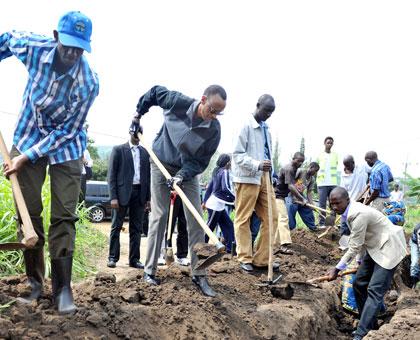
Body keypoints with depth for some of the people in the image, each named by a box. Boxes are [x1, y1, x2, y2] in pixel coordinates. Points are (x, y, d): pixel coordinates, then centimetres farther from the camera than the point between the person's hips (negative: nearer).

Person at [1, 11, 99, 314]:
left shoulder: (88, 82, -26)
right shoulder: (34, 47, -17)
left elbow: (66, 130, -20)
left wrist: (27, 157, -22)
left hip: (66, 147, -2)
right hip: (28, 139, 3)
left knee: (64, 217, -5)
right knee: (28, 213, 2)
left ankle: (62, 287, 2)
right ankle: (34, 282, 13)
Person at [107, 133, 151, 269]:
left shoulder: (144, 152, 14)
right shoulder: (118, 149, 2)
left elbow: (147, 176, 14)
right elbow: (111, 175, -3)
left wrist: (148, 198, 8)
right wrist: (113, 197, -11)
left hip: (139, 193, 4)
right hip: (122, 192, -4)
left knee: (136, 228, 6)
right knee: (116, 226, 2)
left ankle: (134, 259, 11)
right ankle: (112, 258, 9)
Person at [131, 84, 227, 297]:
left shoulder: (214, 130, -20)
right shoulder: (178, 102, -20)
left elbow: (201, 162, -15)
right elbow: (154, 92, -1)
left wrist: (182, 175, -30)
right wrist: (137, 116, 5)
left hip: (188, 171, 1)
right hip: (162, 165, -1)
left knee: (196, 220, -5)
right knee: (159, 217, -2)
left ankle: (199, 274, 2)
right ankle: (150, 270, 7)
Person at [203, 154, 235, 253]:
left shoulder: (217, 172, 15)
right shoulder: (224, 172, -12)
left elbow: (209, 187, 18)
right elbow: (225, 188, -22)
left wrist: (205, 201, 21)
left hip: (219, 205, 9)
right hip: (215, 205, -9)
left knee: (228, 225, 8)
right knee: (210, 227, -3)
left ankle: (230, 248, 7)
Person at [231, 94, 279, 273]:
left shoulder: (265, 127, 14)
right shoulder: (246, 125, -9)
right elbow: (237, 154, -14)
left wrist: (269, 171, 17)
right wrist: (257, 165, -26)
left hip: (264, 178, 8)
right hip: (247, 178, -8)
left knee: (271, 217, 4)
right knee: (243, 219, 1)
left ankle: (262, 258, 11)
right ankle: (245, 258, 10)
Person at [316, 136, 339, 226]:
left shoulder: (335, 155, 11)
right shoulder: (319, 155, 5)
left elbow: (336, 167, 14)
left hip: (333, 183, 3)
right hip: (322, 183, -2)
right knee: (322, 204, -3)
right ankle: (322, 224, -1)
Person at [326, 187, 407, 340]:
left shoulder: (358, 214, -30)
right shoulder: (349, 211, 0)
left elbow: (354, 247, -24)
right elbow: (359, 241, 11)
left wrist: (337, 268, -16)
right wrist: (362, 261, 19)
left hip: (388, 248, -10)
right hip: (374, 247, 10)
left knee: (374, 290, -14)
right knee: (359, 284, 11)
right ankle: (369, 325, 23)